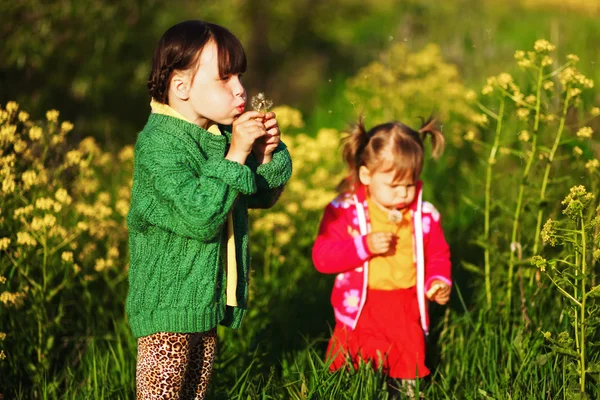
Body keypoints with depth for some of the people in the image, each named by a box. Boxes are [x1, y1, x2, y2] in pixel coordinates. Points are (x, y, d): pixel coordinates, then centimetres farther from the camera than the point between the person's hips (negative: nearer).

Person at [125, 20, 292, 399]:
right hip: (167, 311, -8)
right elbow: (200, 218, -29)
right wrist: (236, 154, -26)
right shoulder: (159, 145, -19)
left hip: (208, 303, 8)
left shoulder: (222, 136, 6)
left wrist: (266, 154, -2)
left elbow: (262, 197, 17)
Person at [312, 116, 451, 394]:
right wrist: (364, 246, -25)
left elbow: (437, 256, 12)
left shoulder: (425, 216, -1)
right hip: (359, 312, -2)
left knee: (409, 376, 4)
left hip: (407, 316, 2)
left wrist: (438, 281, -9)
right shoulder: (344, 212, -9)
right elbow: (321, 258, -15)